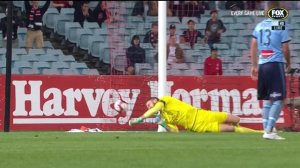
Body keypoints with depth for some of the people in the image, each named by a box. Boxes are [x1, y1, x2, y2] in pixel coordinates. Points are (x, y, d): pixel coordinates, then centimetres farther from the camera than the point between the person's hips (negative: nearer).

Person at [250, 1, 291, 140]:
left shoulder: (259, 26, 11)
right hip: (276, 64, -6)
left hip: (262, 66, 6)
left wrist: (254, 66, 17)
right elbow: (285, 49, -5)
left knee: (268, 100, 14)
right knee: (279, 100, -4)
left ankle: (266, 130, 11)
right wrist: (289, 64, 11)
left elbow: (253, 47, 11)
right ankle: (269, 131, -13)